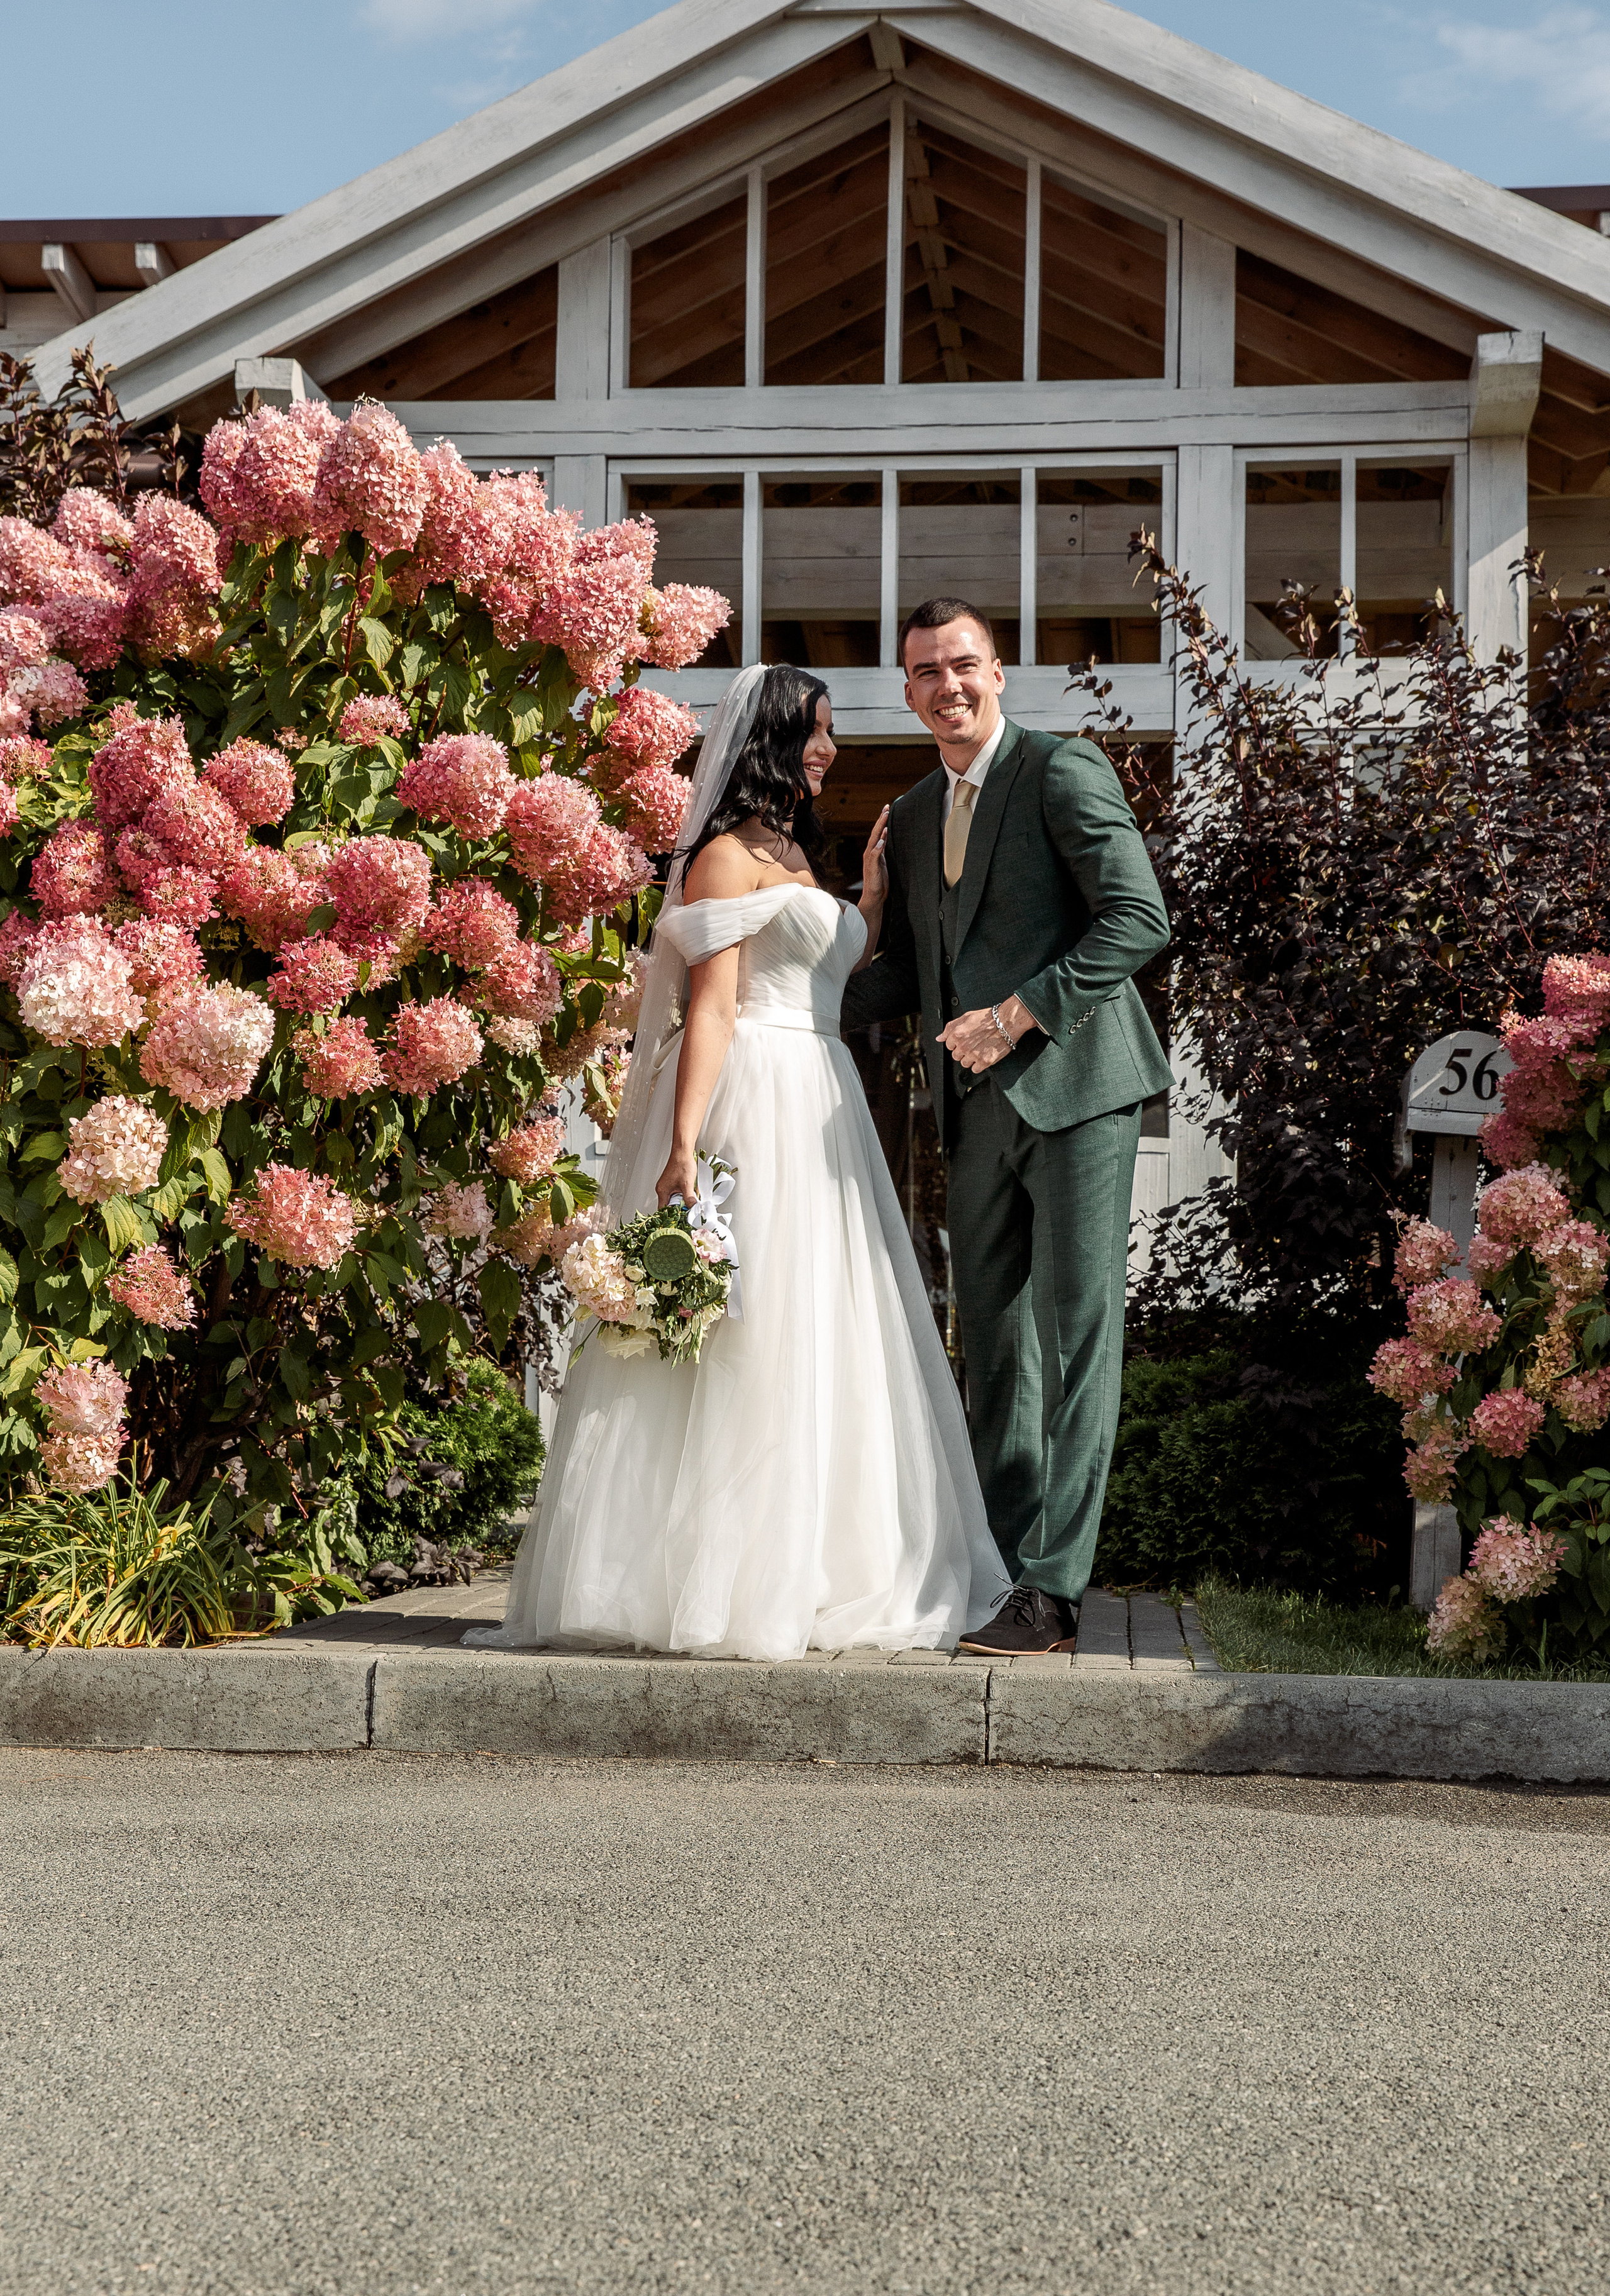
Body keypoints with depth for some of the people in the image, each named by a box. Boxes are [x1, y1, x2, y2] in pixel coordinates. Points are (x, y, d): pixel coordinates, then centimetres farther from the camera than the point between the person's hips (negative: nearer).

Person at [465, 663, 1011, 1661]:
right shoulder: (729, 854, -6)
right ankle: (709, 1586, -4)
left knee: (819, 1343, 9)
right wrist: (684, 1147, -22)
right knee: (741, 1341, -9)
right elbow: (709, 1010, -15)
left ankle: (806, 1574, 14)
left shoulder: (795, 853, 21)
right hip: (750, 1108, -9)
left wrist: (875, 894, 17)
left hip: (818, 1114, 9)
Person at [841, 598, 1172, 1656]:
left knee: (1077, 1329, -6)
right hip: (980, 1106, 7)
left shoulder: (1062, 771, -3)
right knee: (993, 1341, 7)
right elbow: (909, 972, 23)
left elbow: (1141, 918, -13)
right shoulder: (913, 817, 19)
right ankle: (999, 1571, 13)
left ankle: (1053, 1588, -7)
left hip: (1074, 1085, -7)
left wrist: (1019, 1013, -19)